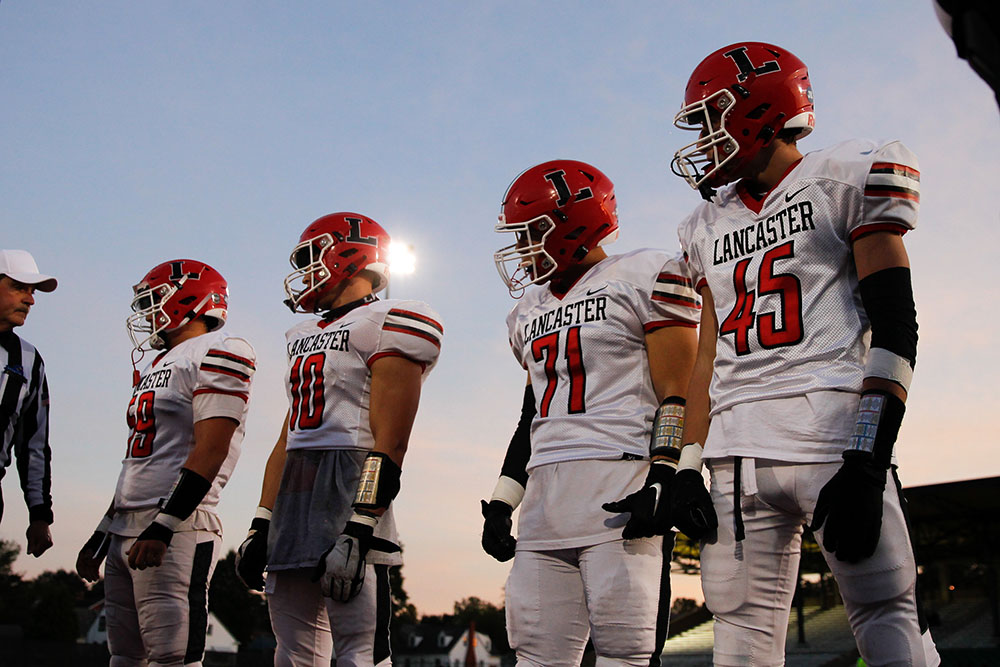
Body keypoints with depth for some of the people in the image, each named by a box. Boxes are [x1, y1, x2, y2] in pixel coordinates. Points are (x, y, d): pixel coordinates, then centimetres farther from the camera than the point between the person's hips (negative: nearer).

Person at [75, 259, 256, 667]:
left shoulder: (218, 353, -7)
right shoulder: (157, 367, 22)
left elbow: (210, 450, -17)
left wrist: (163, 527, -23)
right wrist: (102, 534, 22)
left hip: (176, 531, -9)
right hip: (125, 531, 9)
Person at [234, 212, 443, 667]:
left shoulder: (384, 326, -5)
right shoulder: (304, 339, 22)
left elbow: (389, 442, -14)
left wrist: (358, 531, -21)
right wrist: (260, 527, 16)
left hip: (348, 493, -8)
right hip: (292, 501, 9)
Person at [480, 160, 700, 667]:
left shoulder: (644, 279, 2)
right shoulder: (531, 311, 24)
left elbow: (676, 395, -5)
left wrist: (664, 476, -16)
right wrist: (502, 501, 18)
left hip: (622, 489, -7)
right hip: (546, 493, 7)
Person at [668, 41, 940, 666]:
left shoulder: (844, 180, 4)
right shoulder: (709, 227, 21)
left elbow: (893, 328, -5)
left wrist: (865, 463, -15)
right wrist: (687, 469, 8)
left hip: (832, 440, -5)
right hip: (736, 457, 5)